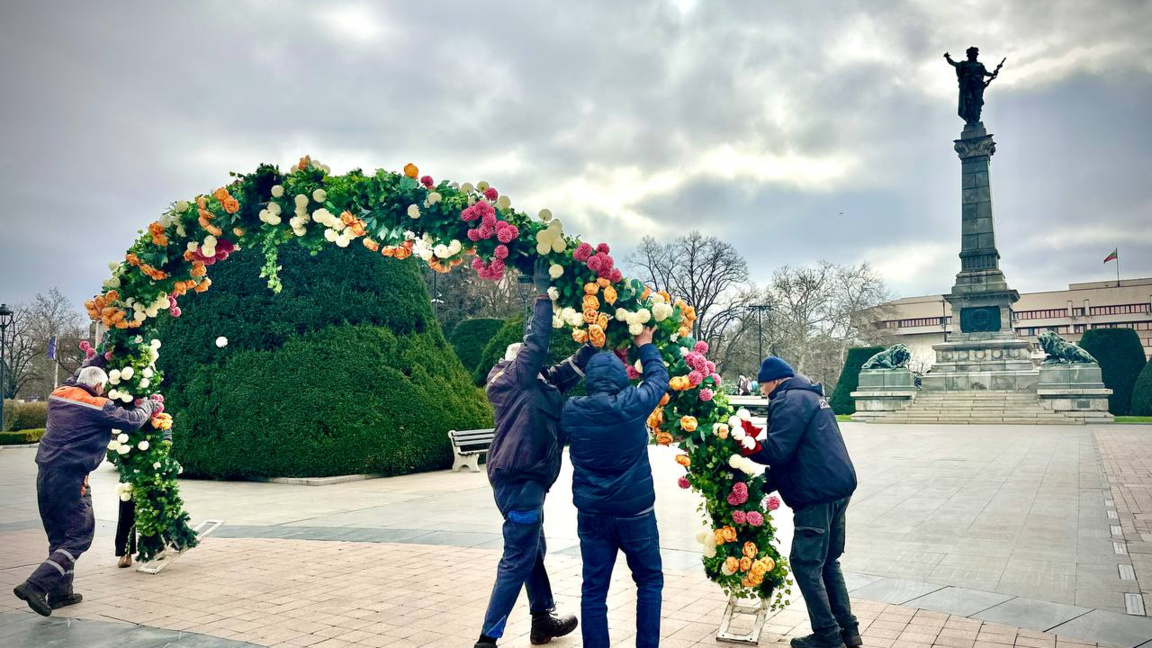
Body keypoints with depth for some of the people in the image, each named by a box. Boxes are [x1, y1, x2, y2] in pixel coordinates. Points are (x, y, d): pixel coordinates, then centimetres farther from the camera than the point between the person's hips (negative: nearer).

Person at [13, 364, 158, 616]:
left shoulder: (58, 394, 10)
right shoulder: (98, 407, -10)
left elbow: (72, 381, 33)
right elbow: (133, 419, -2)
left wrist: (94, 361, 40)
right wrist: (150, 403, 16)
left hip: (45, 474, 8)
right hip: (70, 478, -8)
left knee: (59, 536, 16)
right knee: (80, 536, -1)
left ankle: (60, 592, 22)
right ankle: (35, 585, -13)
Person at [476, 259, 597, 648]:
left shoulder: (537, 383, 16)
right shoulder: (515, 378, -8)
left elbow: (569, 370, 20)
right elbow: (536, 342, -16)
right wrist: (543, 295, -11)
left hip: (523, 478, 10)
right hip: (519, 480, -10)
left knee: (533, 553, 20)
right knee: (517, 561, -7)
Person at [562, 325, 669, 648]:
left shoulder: (571, 411, -7)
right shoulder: (633, 404, -14)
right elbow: (659, 378, 4)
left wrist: (587, 353, 24)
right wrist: (645, 345, 20)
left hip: (591, 513, 2)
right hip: (635, 512, -2)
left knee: (593, 589, 10)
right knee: (649, 580, 16)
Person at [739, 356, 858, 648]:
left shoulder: (789, 400, -12)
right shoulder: (811, 395, 19)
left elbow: (776, 451, -21)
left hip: (818, 494, -10)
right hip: (838, 485, 10)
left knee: (805, 563, -2)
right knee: (828, 561, 18)